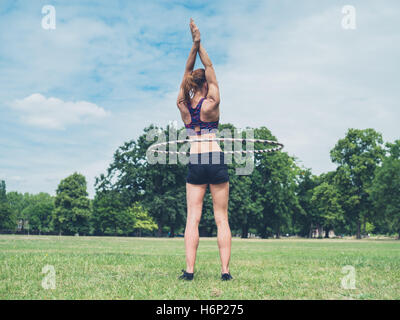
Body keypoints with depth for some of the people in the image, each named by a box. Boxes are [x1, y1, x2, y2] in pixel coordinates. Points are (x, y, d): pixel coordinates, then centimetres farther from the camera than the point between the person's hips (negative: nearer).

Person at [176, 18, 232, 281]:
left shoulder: (183, 105, 3)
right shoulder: (211, 103, -4)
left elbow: (187, 72, 8)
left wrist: (194, 45, 3)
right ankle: (225, 270, 0)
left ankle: (189, 270, -5)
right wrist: (200, 44, 0)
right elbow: (210, 69, 1)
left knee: (192, 218, 1)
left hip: (195, 163, 2)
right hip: (216, 161, -2)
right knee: (222, 218, 2)